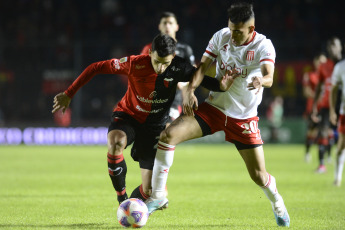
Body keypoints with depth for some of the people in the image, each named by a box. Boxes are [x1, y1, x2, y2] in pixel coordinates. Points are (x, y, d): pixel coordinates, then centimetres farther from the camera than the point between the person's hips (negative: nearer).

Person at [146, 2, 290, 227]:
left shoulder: (263, 46, -15)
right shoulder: (221, 36, -6)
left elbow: (269, 78, -31)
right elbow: (203, 66, -5)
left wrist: (260, 81, -55)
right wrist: (191, 89, -24)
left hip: (244, 117, -2)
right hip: (215, 107, 2)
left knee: (259, 175, -3)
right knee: (168, 135, -19)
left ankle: (277, 204, 33)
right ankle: (158, 197, -9)